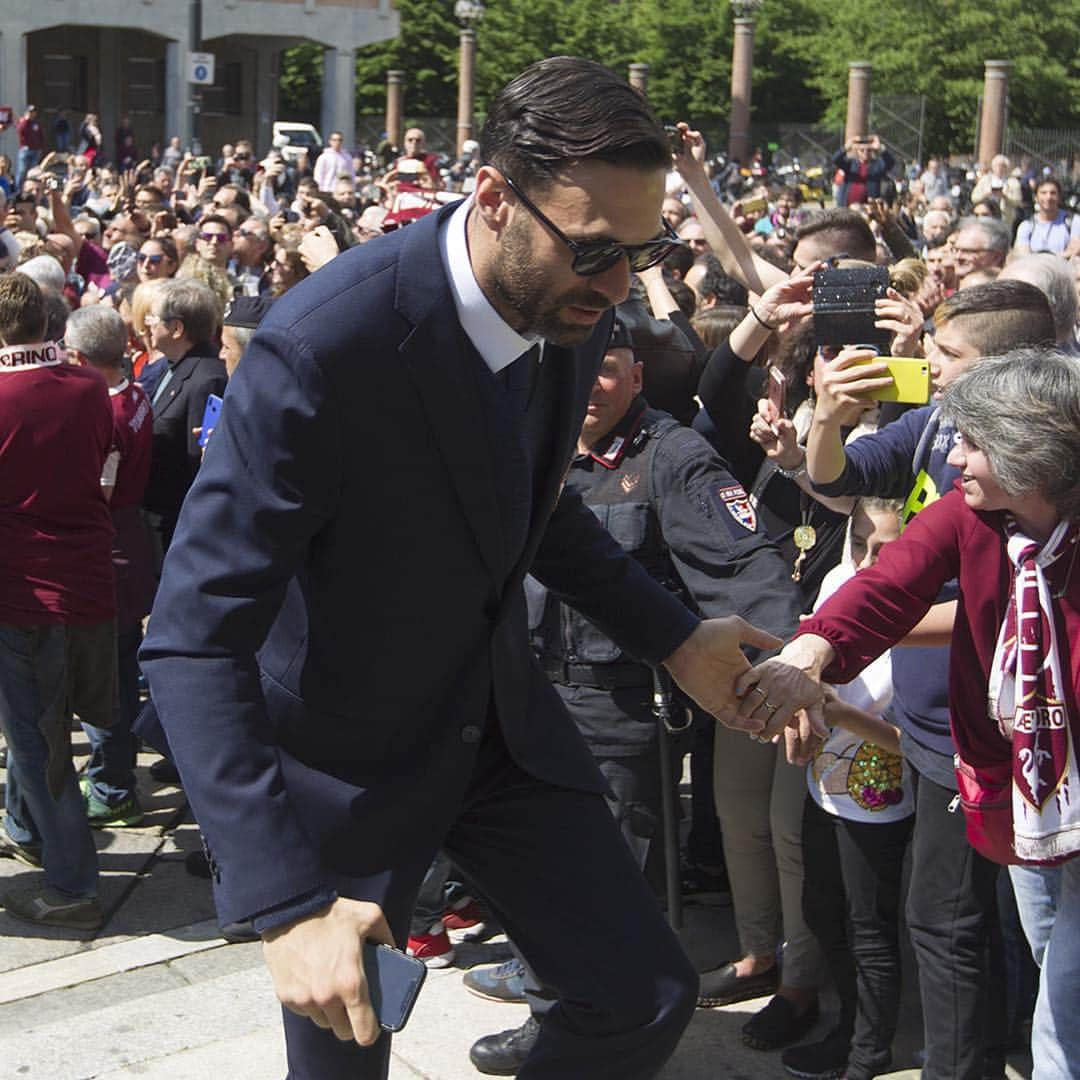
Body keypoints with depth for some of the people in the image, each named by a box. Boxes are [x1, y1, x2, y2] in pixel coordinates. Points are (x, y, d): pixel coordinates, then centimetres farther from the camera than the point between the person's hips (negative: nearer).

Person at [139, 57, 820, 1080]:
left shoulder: (573, 308, -8)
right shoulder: (324, 343, -31)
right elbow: (195, 640, -30)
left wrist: (674, 636, 5)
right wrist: (285, 900, -37)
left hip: (503, 719, 6)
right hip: (345, 754, -5)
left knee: (646, 997, 6)